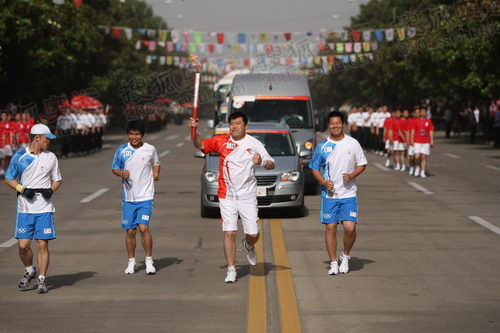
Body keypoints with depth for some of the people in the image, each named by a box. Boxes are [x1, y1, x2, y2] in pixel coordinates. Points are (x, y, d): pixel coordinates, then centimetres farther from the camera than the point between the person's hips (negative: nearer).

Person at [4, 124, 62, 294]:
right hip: (24, 208, 0)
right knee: (23, 245, -3)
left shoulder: (51, 157, 5)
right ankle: (29, 271, 24)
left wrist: (51, 190, -6)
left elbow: (57, 180, 14)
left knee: (43, 244, -4)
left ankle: (41, 280, 7)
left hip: (44, 208, 1)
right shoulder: (19, 156, 1)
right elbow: (9, 179, 7)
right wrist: (22, 189, -10)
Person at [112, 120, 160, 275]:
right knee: (130, 231, 6)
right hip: (128, 197, 2)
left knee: (143, 227, -13)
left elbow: (156, 163, 18)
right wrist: (121, 173, -12)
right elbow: (114, 168, 9)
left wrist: (156, 173, -2)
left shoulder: (150, 149, 0)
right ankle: (131, 262, 21)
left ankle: (149, 261, 1)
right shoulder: (121, 150, 1)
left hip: (145, 196, -2)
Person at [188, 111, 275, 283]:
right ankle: (231, 269, 5)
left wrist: (262, 161, -26)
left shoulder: (254, 143, -2)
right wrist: (194, 130, -15)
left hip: (248, 196, 0)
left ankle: (248, 246, 37)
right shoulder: (221, 141, 1)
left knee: (253, 234, 1)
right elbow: (200, 145, 3)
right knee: (229, 233, -4)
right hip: (227, 196, 0)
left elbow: (271, 164, -3)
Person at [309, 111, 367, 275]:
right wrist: (324, 182, -8)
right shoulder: (322, 146, 3)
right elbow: (314, 169, 9)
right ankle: (333, 263, 12)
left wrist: (351, 175, -11)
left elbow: (362, 165, 8)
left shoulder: (353, 143, 1)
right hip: (329, 194, 1)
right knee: (330, 228, 0)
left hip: (348, 194, -1)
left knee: (350, 227, -11)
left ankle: (345, 256, 14)